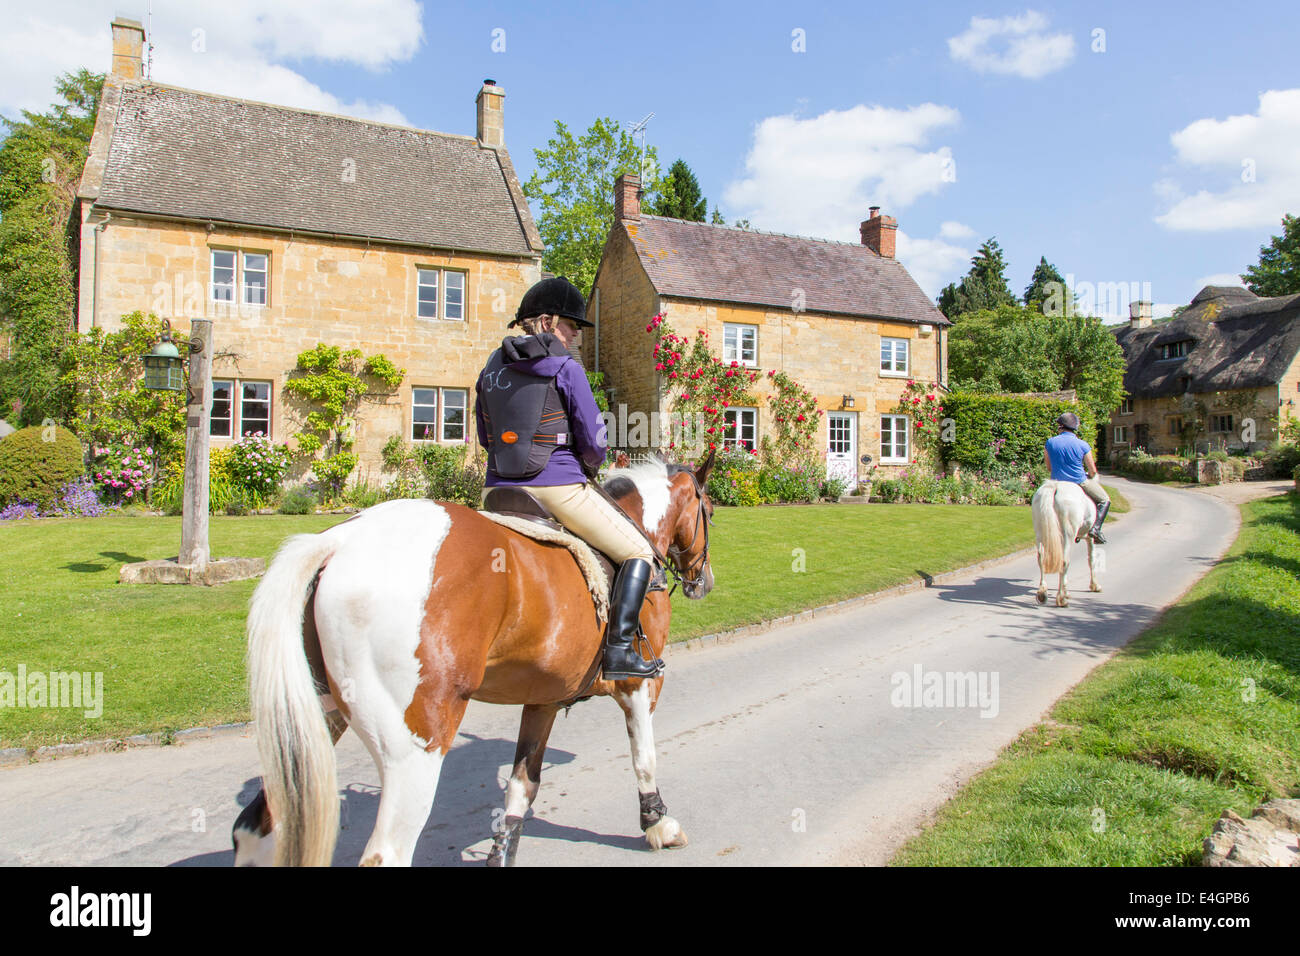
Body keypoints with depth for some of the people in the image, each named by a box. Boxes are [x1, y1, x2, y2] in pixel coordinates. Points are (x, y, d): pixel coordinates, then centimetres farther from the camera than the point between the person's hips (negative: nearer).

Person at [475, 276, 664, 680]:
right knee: (638, 554, 7)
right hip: (558, 489, -6)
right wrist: (588, 467, 13)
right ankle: (619, 651, -3)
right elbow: (594, 440, -7)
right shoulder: (566, 367, -7)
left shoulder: (492, 367, 10)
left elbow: (485, 437, 16)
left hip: (499, 490, 6)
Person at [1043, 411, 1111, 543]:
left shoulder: (1050, 443, -6)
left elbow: (1049, 467, 4)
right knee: (1104, 500, 19)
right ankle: (1096, 528, 2)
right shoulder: (1083, 445, -10)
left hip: (1057, 482, 2)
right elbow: (1093, 471, -4)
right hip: (1080, 482, -2)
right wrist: (1089, 476, 19)